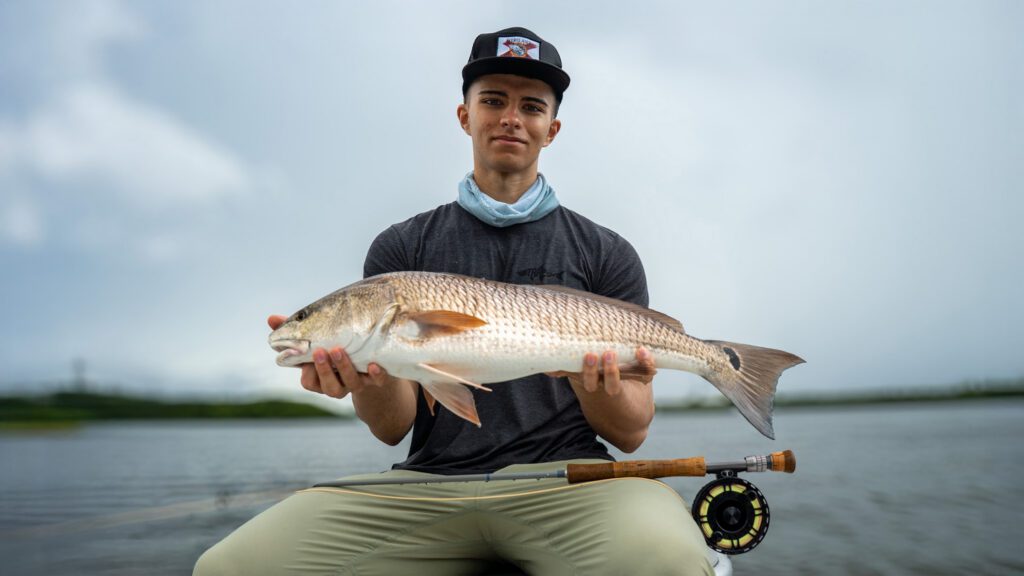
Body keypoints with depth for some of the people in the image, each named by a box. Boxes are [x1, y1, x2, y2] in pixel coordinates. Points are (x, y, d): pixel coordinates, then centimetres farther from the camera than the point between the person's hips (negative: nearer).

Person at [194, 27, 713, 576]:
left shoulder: (607, 254, 11)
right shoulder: (400, 248, 13)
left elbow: (631, 434, 7)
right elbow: (393, 428, 7)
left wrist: (599, 386, -16)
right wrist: (371, 382, -16)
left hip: (567, 476, -1)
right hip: (430, 480, 2)